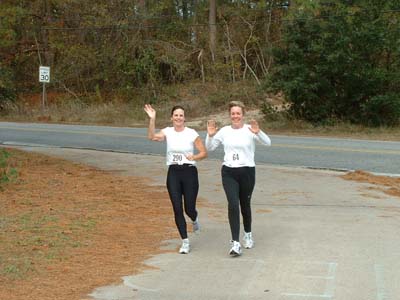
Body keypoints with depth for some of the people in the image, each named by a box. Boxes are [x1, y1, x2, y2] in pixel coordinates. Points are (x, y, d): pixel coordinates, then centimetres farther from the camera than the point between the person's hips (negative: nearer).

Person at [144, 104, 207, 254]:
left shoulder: (192, 133, -4)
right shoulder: (167, 132, 1)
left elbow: (204, 152, -1)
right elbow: (152, 137, -18)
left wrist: (194, 157, -21)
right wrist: (152, 119, -29)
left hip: (189, 172, -2)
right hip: (173, 173, 2)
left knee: (189, 209, 1)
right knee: (177, 209, -2)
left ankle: (194, 218, 40)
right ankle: (185, 241, 10)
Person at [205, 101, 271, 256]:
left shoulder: (250, 130, -7)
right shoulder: (224, 131, 3)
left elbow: (267, 143, -19)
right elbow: (209, 148, 8)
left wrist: (258, 132, -37)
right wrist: (210, 135, -11)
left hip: (247, 171, -1)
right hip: (229, 173, 1)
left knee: (245, 205, 12)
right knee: (233, 205, -13)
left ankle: (248, 234, 39)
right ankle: (235, 243, -11)